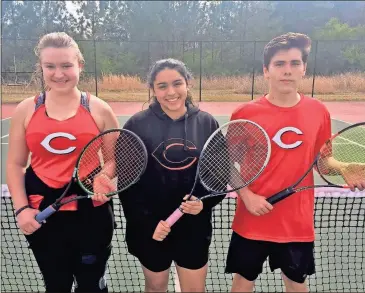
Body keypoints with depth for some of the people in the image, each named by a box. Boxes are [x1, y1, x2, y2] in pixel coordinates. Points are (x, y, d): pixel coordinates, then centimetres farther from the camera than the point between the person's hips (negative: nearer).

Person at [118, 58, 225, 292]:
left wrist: (205, 203, -14)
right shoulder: (137, 125, -8)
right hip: (151, 228, 0)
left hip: (194, 227, 1)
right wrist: (146, 222, -13)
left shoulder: (207, 123, -3)